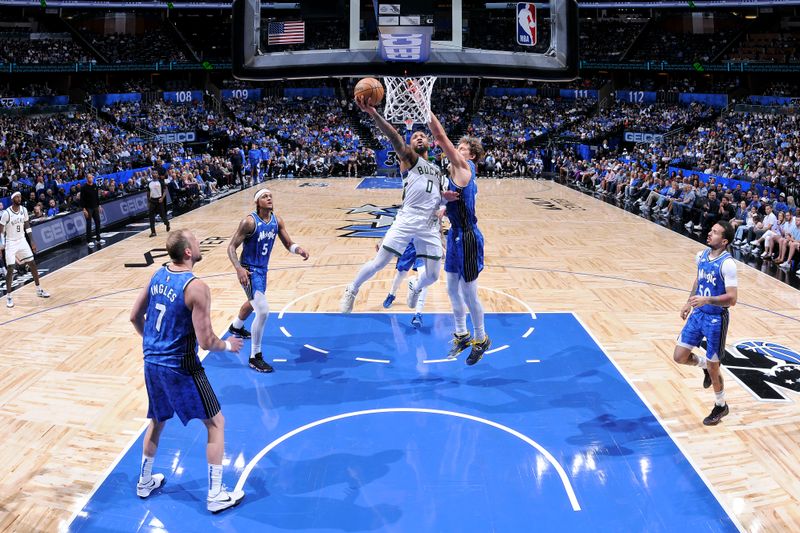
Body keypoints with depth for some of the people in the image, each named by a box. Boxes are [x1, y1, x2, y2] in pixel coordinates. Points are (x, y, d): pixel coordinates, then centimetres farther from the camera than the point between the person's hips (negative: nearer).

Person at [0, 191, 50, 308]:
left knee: (33, 264, 7)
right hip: (11, 243, -5)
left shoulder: (24, 210, -1)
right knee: (10, 269, -7)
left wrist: (32, 242, 7)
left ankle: (39, 290, 21)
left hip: (22, 241, 5)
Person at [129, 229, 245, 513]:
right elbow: (206, 342, -22)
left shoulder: (157, 275, 1)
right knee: (216, 424, 8)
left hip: (152, 362, 7)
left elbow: (135, 316, 12)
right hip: (180, 368, -7)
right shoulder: (196, 287, -22)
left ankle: (145, 482, 43)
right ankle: (216, 495, 13)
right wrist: (227, 345, -1)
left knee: (157, 422, 28)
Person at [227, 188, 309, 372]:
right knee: (263, 311, -19)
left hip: (263, 268, 8)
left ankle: (236, 327, 64)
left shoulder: (277, 220, -3)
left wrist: (298, 249, -21)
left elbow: (288, 244, 3)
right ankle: (255, 357, -5)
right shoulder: (249, 221, -22)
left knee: (254, 302, 32)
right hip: (249, 270, -8)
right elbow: (231, 247, -19)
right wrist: (239, 269, -33)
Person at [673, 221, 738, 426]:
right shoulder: (701, 255, 0)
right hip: (698, 314, 7)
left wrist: (706, 300, -36)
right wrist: (689, 302, 16)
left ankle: (721, 406, 28)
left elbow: (732, 299, -25)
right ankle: (704, 364, 36)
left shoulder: (727, 264, -22)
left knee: (712, 366, 5)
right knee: (679, 357, 5)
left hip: (716, 319, -6)